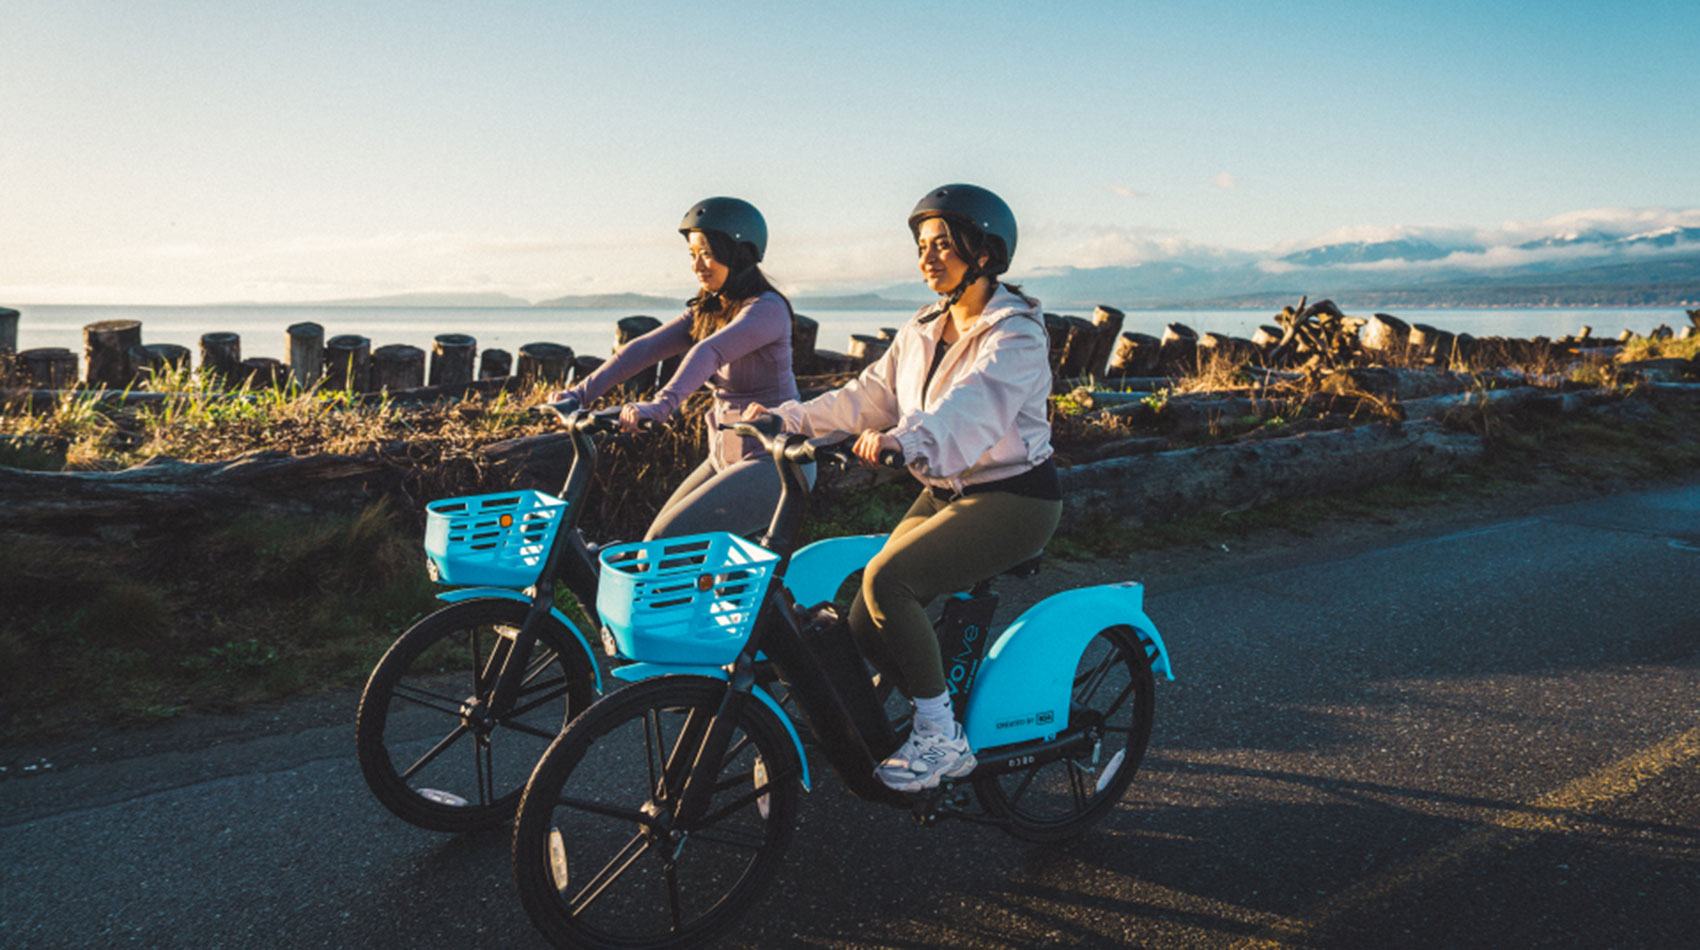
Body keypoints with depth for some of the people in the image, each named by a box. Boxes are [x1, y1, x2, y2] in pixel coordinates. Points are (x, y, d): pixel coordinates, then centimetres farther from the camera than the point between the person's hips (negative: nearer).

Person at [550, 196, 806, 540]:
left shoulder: (767, 309, -15)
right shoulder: (705, 311, 10)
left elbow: (708, 352, -33)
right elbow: (645, 348, -3)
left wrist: (661, 405, -48)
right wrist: (581, 392, -14)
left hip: (774, 463, -8)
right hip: (725, 457, 8)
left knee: (669, 540, -18)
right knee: (659, 539, 7)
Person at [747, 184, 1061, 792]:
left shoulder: (1015, 333, -15)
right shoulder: (925, 329, 10)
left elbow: (974, 404, -35)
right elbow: (871, 394, 8)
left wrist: (906, 439, -53)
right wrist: (790, 417, -4)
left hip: (1015, 498, -8)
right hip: (946, 492, 8)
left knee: (886, 579, -26)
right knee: (866, 624, -3)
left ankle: (938, 734, -10)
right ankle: (949, 740, 17)